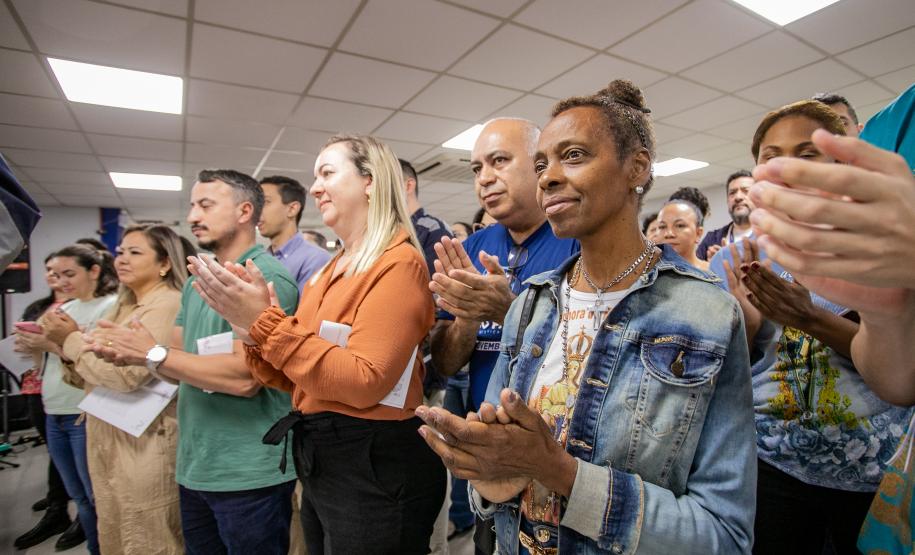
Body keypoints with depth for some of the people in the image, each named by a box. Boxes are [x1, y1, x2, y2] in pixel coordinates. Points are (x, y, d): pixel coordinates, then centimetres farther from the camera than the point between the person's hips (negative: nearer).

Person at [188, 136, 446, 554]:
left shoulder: (398, 263, -16)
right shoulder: (330, 271, 9)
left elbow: (364, 383, -25)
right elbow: (296, 381, 10)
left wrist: (267, 321, -21)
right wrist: (251, 328, -7)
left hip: (375, 470, -8)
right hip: (316, 461, 8)